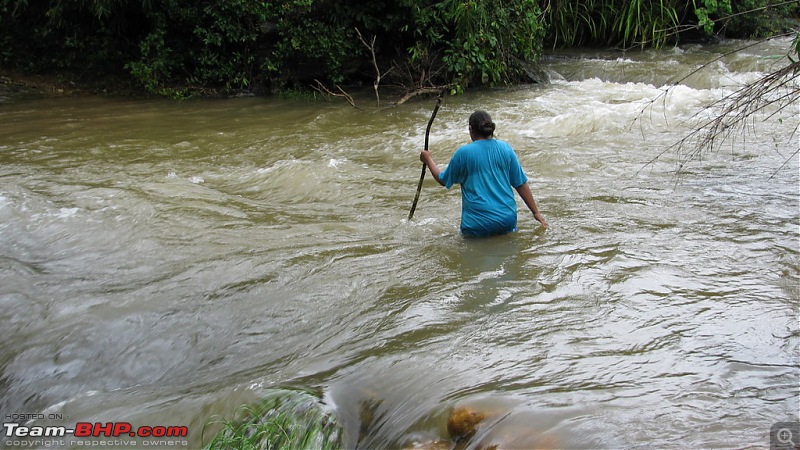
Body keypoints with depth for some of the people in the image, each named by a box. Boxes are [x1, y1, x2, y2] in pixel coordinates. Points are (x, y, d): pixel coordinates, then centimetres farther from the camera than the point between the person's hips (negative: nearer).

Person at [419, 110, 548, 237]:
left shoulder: (463, 153, -6)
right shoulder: (505, 148, 4)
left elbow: (443, 180, 8)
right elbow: (521, 184, 7)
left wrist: (428, 160, 24)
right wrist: (536, 212, 15)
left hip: (478, 224, -3)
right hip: (507, 220, 4)